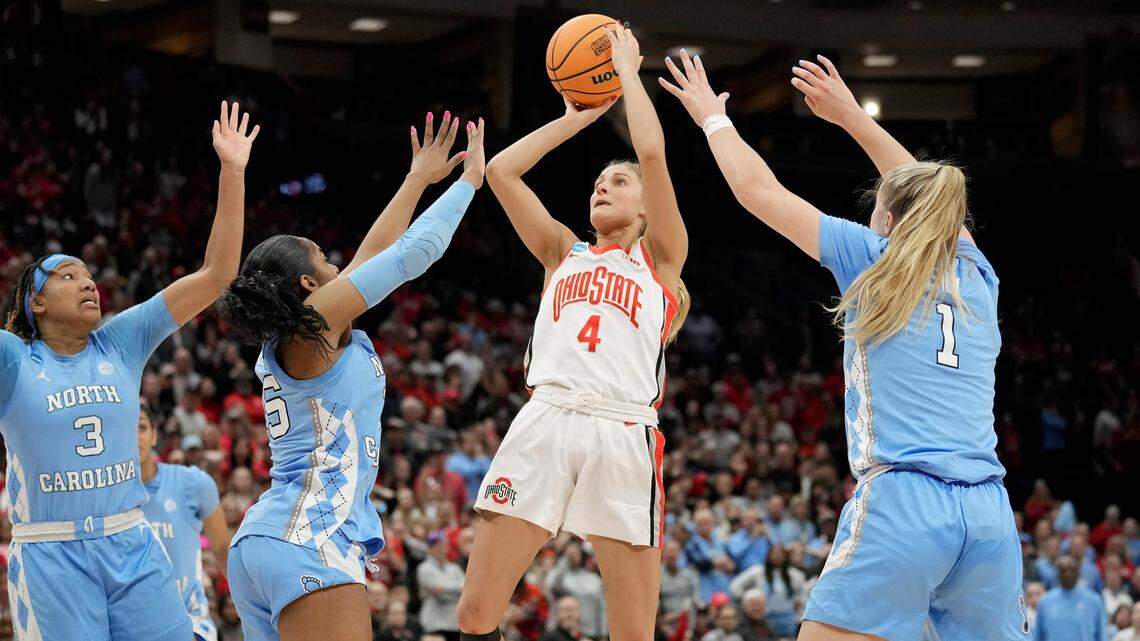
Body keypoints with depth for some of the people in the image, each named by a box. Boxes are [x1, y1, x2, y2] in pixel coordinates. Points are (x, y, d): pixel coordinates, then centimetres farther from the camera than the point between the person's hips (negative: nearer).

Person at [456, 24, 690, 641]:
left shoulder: (660, 257, 15)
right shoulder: (564, 253, 25)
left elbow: (652, 152, 2)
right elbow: (500, 170, 17)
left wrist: (626, 68, 14)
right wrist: (578, 116, 24)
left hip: (624, 434, -3)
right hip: (544, 422, 3)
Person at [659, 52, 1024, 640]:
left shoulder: (876, 261, 6)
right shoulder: (976, 278, 18)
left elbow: (756, 189, 13)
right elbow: (931, 198, 38)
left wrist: (713, 118, 30)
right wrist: (851, 116, 45)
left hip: (901, 503, -5)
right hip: (989, 511, 5)